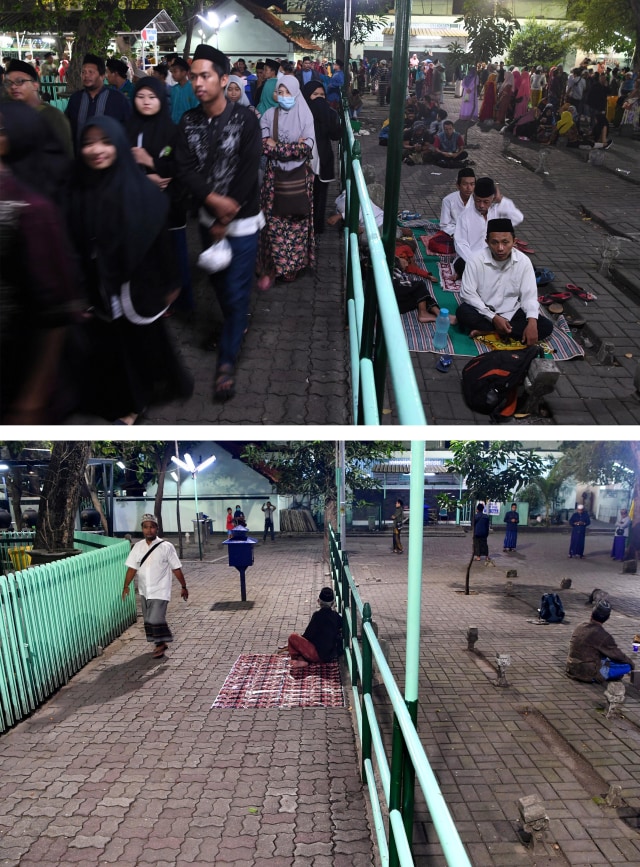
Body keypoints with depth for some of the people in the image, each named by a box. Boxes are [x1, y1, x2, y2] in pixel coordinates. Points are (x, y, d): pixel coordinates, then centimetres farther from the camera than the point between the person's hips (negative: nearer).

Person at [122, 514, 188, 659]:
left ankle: (161, 644, 9)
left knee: (156, 619, -11)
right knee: (148, 620, 12)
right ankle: (159, 644, 28)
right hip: (144, 591, 5)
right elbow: (132, 568, 4)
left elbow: (176, 569, -5)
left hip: (160, 591, -5)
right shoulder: (138, 547, 1)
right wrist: (126, 586, -2)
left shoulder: (166, 547, -11)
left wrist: (183, 587, -2)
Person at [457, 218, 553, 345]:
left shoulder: (523, 261, -9)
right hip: (484, 313, -3)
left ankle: (487, 331, -20)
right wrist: (494, 318, -23)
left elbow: (529, 295, -9)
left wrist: (532, 323, -28)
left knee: (546, 326, -18)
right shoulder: (476, 260, -15)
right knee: (463, 313, -33)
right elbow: (468, 293, -16)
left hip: (510, 313, 3)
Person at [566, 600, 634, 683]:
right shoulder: (603, 636, -19)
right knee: (627, 665, -5)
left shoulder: (579, 627, 3)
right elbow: (616, 654, -6)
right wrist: (631, 663, 14)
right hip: (588, 675, -7)